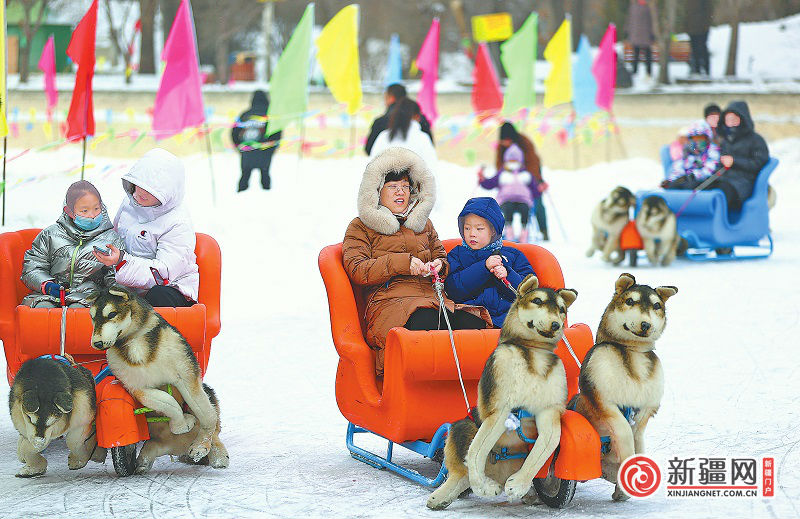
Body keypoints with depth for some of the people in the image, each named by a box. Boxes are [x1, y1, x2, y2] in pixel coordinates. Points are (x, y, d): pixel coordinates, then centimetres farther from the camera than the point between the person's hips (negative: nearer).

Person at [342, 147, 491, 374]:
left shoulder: (424, 223, 31)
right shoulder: (360, 227, 16)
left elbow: (441, 256, 37)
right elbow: (357, 270, 1)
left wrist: (439, 266, 9)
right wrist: (402, 263, -9)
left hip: (431, 299, 5)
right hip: (389, 302, -5)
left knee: (473, 323, -32)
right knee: (426, 321, -43)